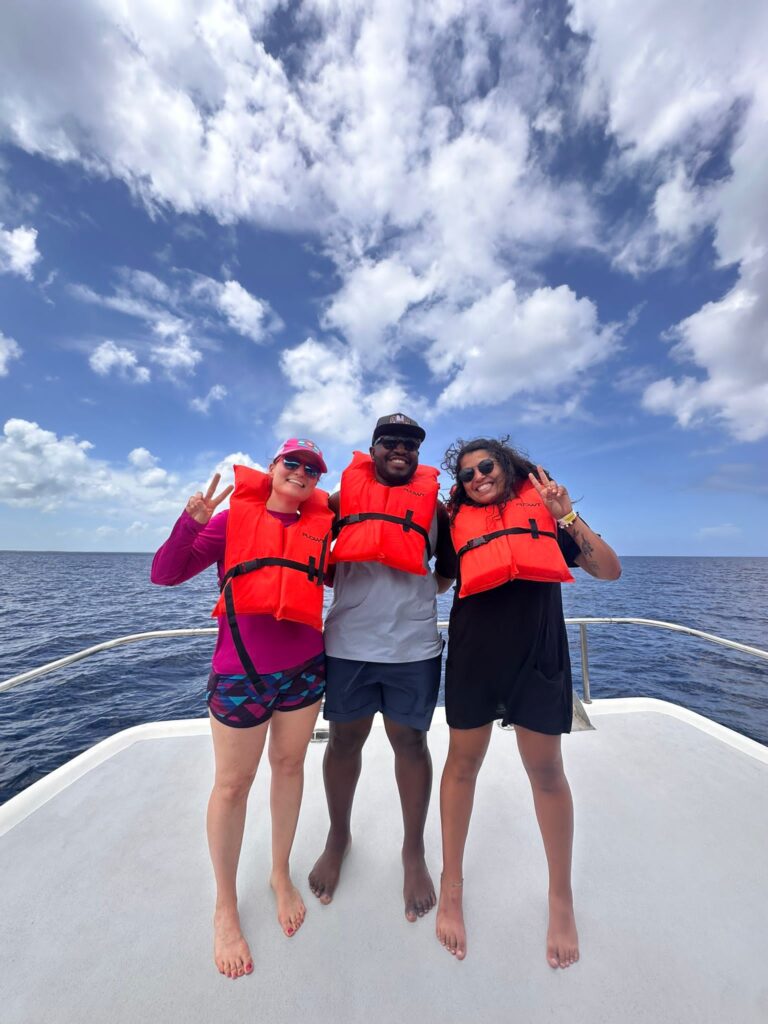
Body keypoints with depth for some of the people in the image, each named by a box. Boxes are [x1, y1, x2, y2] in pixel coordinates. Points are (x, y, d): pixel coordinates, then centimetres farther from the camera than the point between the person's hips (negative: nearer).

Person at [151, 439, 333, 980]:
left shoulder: (320, 524, 3)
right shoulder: (233, 517, -4)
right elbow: (165, 574, -7)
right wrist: (192, 521, -22)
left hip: (305, 667, 4)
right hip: (241, 671, -3)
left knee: (289, 765, 18)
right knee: (233, 784, 11)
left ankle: (281, 874, 42)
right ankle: (226, 906, 36)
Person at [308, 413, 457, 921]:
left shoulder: (433, 504, 7)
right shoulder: (344, 495, 7)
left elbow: (448, 573, 14)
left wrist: (414, 590, 2)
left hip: (414, 647, 0)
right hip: (348, 644, 1)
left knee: (410, 742, 13)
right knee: (344, 740, 15)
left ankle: (414, 851, 38)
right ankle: (339, 837, 42)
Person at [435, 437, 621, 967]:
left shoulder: (543, 509, 5)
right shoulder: (460, 520, 7)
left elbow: (610, 569, 1)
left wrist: (567, 514, -8)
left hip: (537, 649, 0)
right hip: (474, 649, 1)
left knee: (546, 769, 11)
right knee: (464, 761, 12)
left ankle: (561, 896, 36)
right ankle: (452, 886, 33)